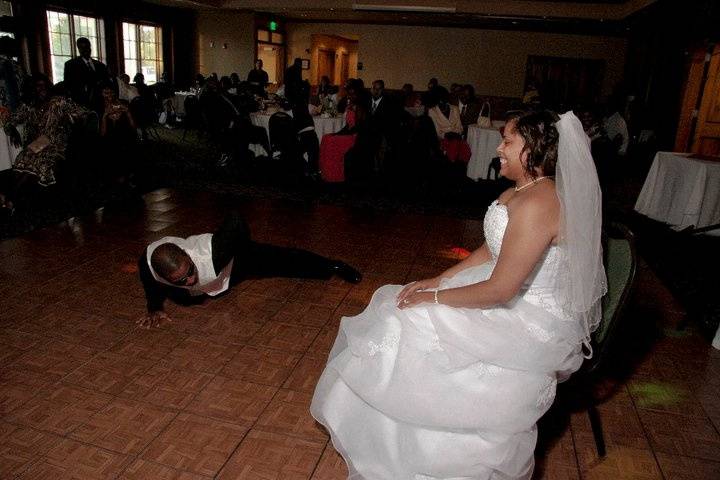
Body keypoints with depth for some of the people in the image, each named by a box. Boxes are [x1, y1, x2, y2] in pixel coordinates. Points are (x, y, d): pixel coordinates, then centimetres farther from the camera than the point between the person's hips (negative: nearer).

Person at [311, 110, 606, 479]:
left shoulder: (536, 204, -28)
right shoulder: (517, 193, 4)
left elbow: (499, 290, -28)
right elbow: (490, 251, 11)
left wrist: (434, 298, -17)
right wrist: (439, 280, 2)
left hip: (532, 323, -9)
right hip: (513, 292, 9)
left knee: (422, 336, -10)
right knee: (408, 318, 6)